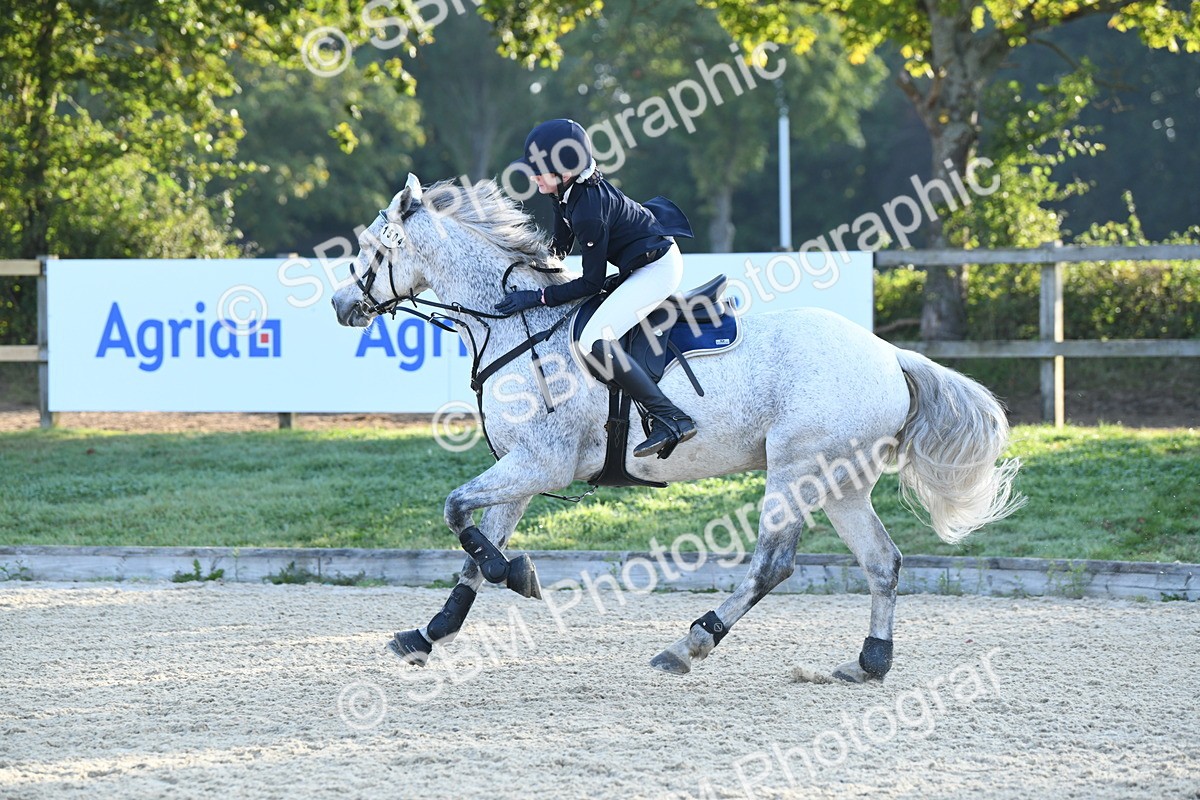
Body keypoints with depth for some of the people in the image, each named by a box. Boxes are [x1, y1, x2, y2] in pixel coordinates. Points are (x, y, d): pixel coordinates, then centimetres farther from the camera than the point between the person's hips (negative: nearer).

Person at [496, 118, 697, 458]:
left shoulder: (589, 211, -29)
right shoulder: (567, 190, -2)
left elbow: (592, 283, -21)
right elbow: (560, 247, 16)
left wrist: (537, 298, -20)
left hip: (656, 269, -11)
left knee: (595, 341, -22)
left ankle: (670, 420, -22)